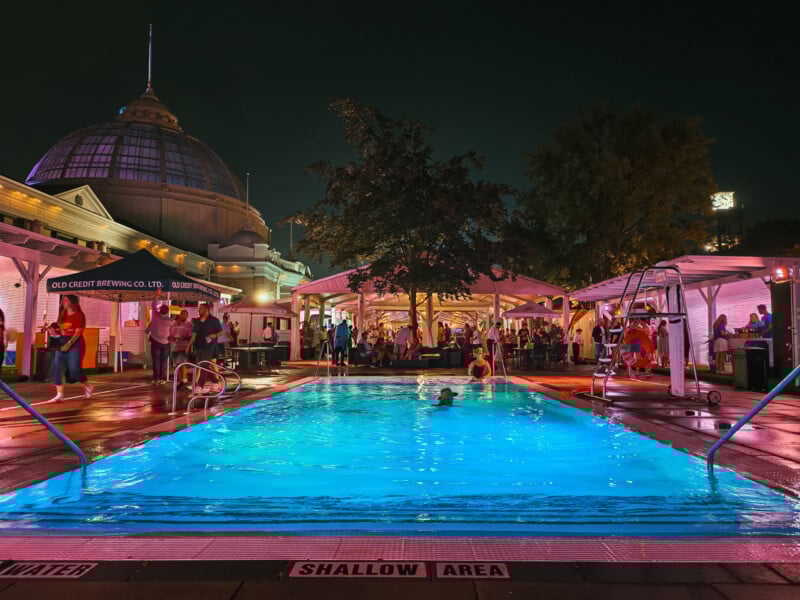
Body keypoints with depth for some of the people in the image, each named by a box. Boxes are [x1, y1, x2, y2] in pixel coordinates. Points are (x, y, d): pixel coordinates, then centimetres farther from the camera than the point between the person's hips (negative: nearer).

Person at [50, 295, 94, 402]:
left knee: (74, 369, -9)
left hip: (75, 344, -7)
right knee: (57, 367, -5)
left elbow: (78, 332, -14)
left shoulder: (79, 315, -7)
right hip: (62, 343, 7)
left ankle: (88, 387, 16)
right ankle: (59, 394, -4)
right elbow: (61, 330, 20)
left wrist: (69, 344, -21)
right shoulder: (63, 315, 15)